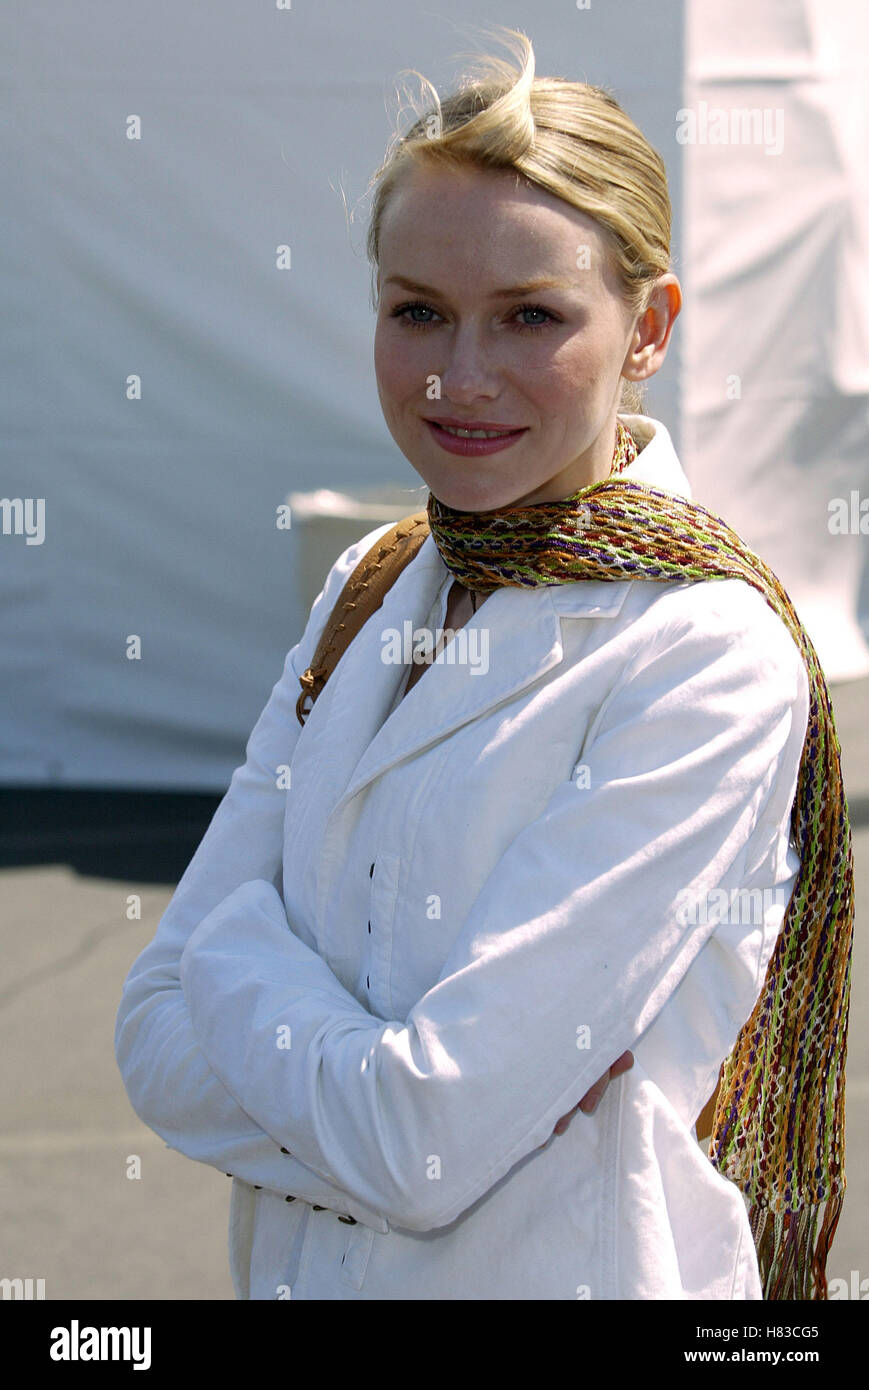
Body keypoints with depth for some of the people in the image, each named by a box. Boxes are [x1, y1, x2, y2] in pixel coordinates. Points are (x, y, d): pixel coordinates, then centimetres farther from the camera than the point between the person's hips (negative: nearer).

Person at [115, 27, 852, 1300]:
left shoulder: (712, 657, -19)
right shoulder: (366, 593, 1)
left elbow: (426, 1145, -24)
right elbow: (161, 1040, -4)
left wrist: (236, 956, -9)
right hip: (301, 1268, 6)